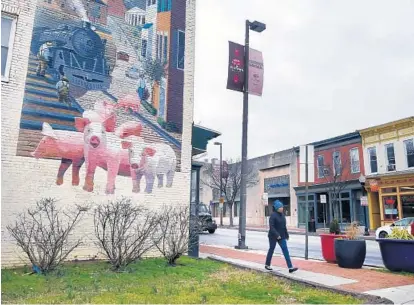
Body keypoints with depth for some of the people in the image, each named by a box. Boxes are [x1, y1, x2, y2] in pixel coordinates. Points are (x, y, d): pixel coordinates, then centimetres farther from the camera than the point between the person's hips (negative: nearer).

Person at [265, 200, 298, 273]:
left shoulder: (282, 214, 7)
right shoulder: (273, 215, -15)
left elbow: (284, 226, 15)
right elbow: (271, 226, -21)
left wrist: (286, 235, 16)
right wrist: (277, 235, -27)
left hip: (281, 236, 6)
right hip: (273, 236, -6)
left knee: (285, 250, -3)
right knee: (271, 250, 7)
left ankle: (290, 267, -6)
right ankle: (267, 265, 25)